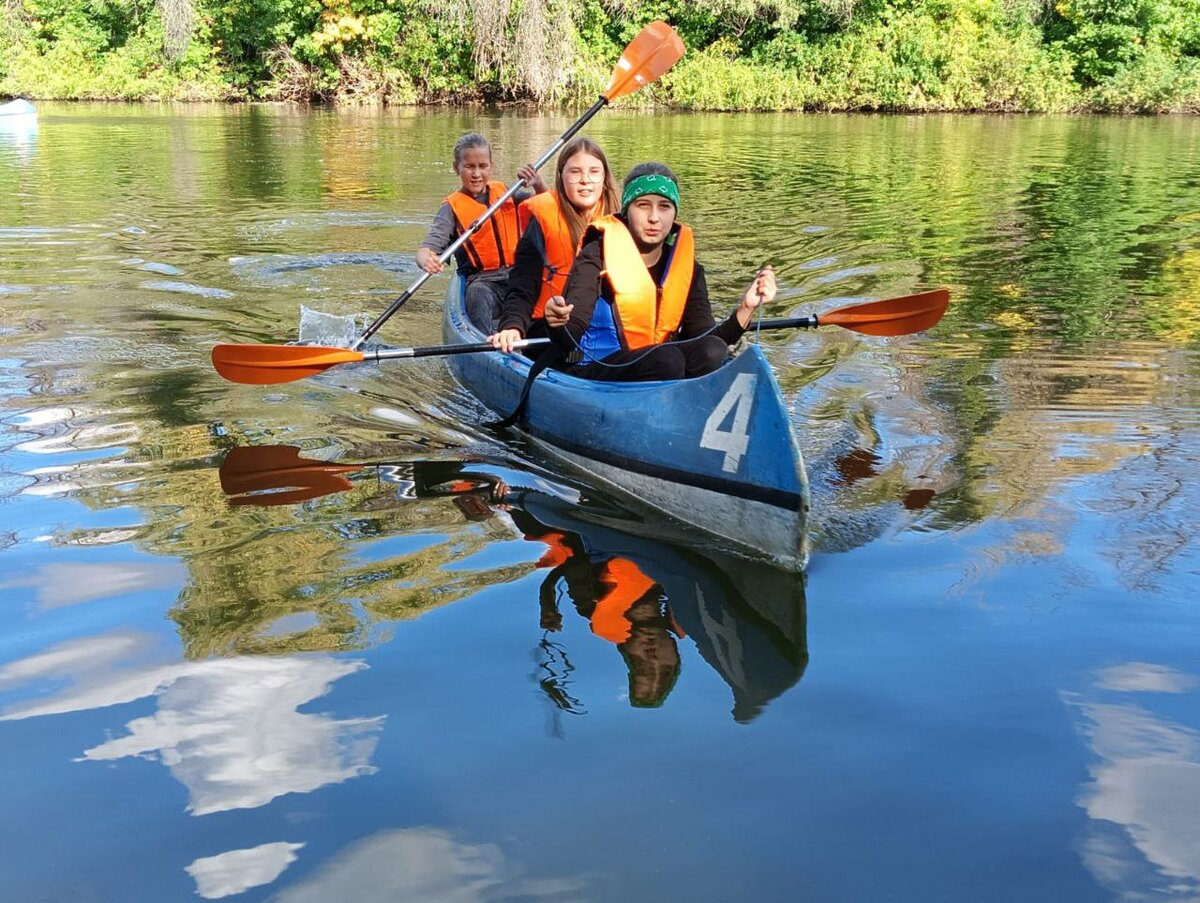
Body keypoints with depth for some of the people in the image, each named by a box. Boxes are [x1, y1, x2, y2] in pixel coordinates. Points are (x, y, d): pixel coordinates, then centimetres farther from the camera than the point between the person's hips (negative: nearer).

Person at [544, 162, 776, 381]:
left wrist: (746, 308, -15)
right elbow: (569, 341, -16)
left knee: (713, 351, -24)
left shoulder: (686, 268, 7)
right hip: (594, 373, -5)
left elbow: (703, 338, -1)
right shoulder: (598, 256, -6)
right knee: (668, 359, -32)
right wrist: (558, 324, -39)